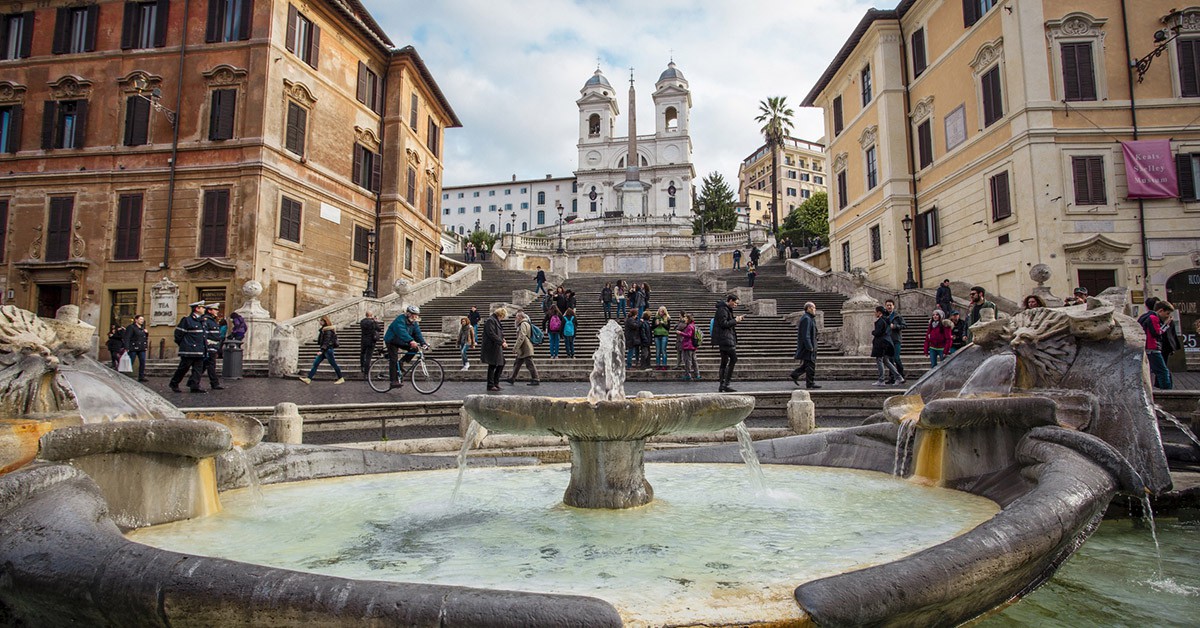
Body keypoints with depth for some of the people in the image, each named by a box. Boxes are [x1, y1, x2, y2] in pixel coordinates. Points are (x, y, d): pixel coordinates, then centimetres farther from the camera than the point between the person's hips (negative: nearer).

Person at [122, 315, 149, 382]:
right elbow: (127, 338, -12)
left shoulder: (142, 328, 17)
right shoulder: (131, 327, -5)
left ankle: (141, 377, 6)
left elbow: (145, 337, 26)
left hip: (142, 348, 7)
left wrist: (147, 333, 5)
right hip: (133, 348, -7)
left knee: (142, 362, 2)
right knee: (130, 363, 0)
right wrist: (126, 348, -20)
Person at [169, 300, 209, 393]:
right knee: (183, 368, 2)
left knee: (198, 369, 3)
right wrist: (182, 344, 0)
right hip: (189, 350, -7)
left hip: (200, 350, 7)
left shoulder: (202, 320, 14)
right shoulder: (187, 320, -8)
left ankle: (195, 386, 4)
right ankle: (174, 384, 17)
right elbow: (178, 333, -6)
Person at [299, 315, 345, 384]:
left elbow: (327, 342, -21)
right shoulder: (323, 329, 14)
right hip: (324, 350, 10)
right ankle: (309, 379, 3)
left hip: (328, 350, -10)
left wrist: (322, 350, -26)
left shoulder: (328, 330, -15)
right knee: (315, 363, 4)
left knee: (333, 364, -1)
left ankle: (341, 379, 8)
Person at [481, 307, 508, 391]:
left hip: (497, 348, 10)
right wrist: (502, 342, -20)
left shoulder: (496, 321, 18)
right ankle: (490, 386, 4)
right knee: (492, 366, -4)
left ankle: (496, 383, 20)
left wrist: (502, 340, 6)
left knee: (501, 364, 11)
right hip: (491, 347, -10)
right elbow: (491, 334, -22)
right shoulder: (490, 320, -14)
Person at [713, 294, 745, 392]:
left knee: (724, 362, 10)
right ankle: (725, 384, -12)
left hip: (724, 339, 11)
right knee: (733, 359, -12)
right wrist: (735, 320, -10)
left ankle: (721, 386, 11)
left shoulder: (727, 309, 20)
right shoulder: (722, 309, -12)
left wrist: (737, 318, 13)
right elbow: (723, 323, -19)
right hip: (725, 339, -11)